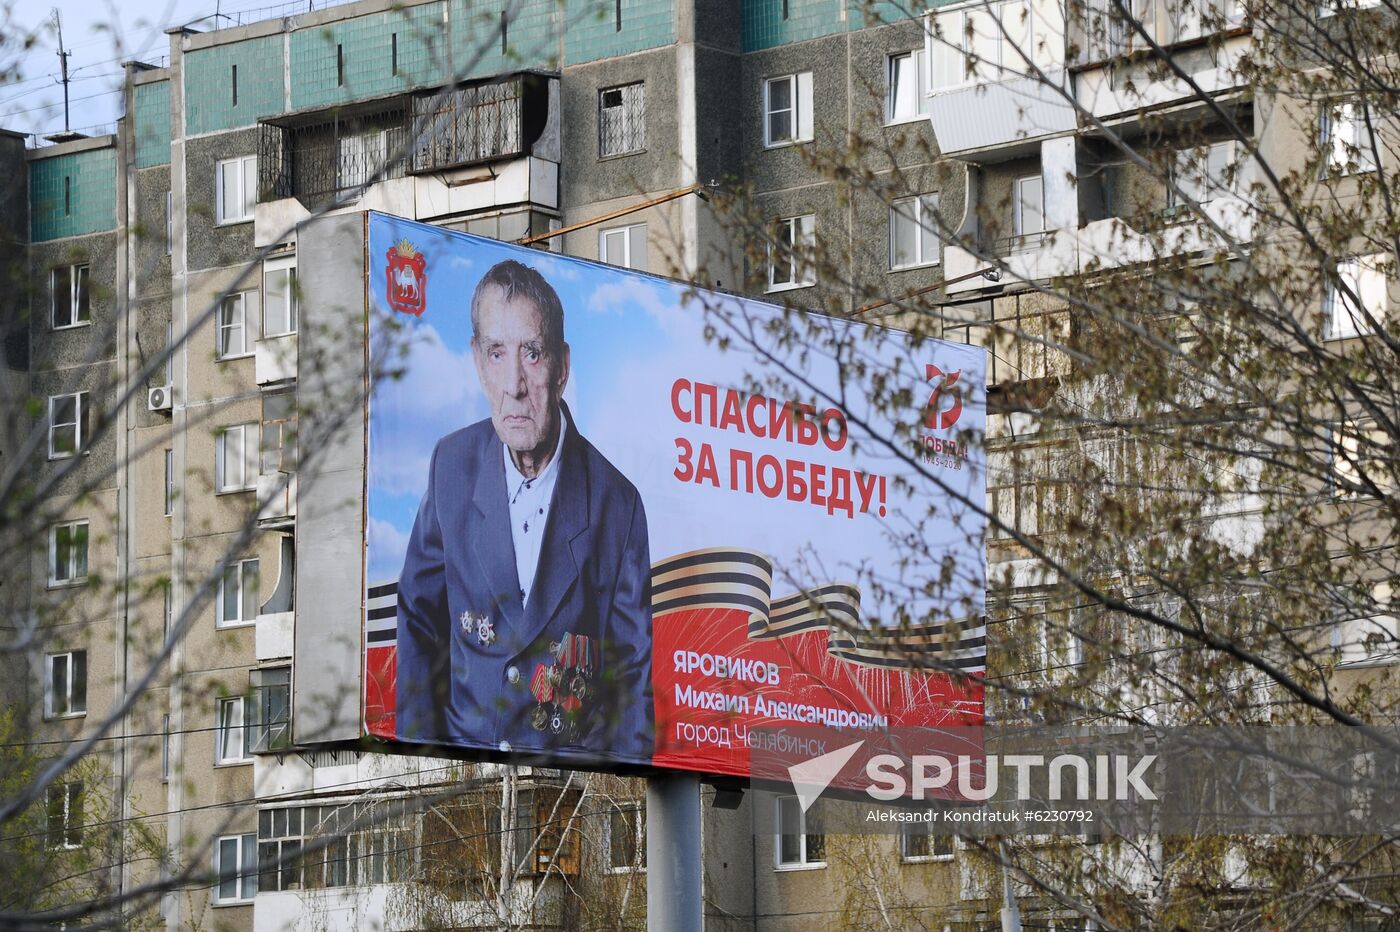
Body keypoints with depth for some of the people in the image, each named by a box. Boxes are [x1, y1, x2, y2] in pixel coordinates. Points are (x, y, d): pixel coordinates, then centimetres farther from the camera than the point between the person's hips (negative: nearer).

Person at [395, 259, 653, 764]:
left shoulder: (616, 504, -4)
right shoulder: (451, 465, 3)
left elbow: (634, 671, 2)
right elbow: (419, 625, 12)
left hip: (573, 763, -1)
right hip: (462, 755, 1)